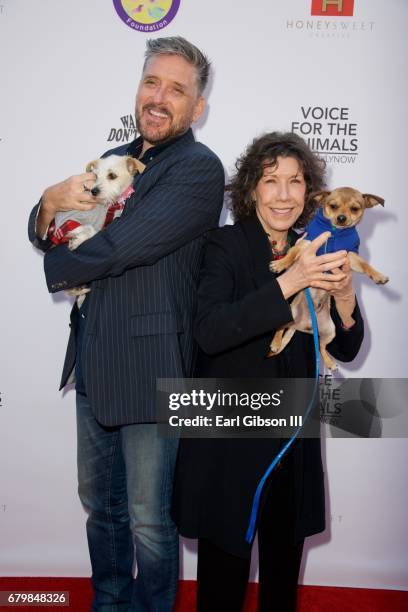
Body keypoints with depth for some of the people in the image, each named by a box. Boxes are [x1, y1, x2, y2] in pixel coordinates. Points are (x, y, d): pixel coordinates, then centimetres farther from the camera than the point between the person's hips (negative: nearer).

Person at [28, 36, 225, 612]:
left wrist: (56, 269, -4)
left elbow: (118, 247, -22)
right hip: (94, 363, 8)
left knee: (149, 520, 9)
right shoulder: (113, 161, 11)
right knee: (100, 504, 22)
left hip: (151, 369, -7)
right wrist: (51, 202, -13)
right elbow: (44, 236, 10)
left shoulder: (199, 169, -13)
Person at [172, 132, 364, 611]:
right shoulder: (226, 246, -10)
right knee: (224, 568, 10)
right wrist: (290, 282, -32)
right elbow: (209, 332, -26)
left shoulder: (312, 254, 3)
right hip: (230, 439, -4)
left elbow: (346, 349, 4)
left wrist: (343, 295, -15)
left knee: (284, 567, 20)